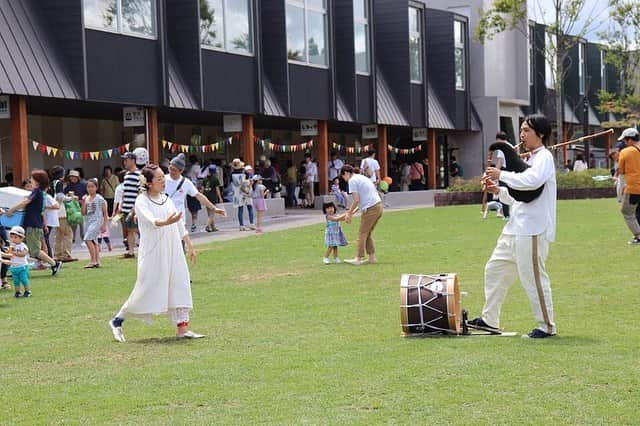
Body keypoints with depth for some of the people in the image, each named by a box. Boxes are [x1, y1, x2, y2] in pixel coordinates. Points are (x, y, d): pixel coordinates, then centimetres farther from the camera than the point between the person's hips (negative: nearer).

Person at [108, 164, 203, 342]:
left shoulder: (166, 199, 12)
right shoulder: (142, 201, -9)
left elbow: (180, 224, 18)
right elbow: (151, 220, -29)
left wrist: (190, 246, 19)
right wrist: (165, 222, -48)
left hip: (173, 251, 7)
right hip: (152, 252, -6)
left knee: (179, 285, 0)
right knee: (147, 288, -2)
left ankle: (182, 328, 4)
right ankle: (117, 321, 14)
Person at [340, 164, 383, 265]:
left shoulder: (352, 181, -6)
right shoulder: (362, 177, 23)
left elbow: (356, 200, -13)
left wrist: (349, 213, -2)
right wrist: (353, 212, 26)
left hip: (370, 208, -9)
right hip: (378, 205, 9)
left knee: (362, 234, -2)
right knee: (368, 234, 16)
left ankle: (358, 258, -3)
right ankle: (372, 257, 15)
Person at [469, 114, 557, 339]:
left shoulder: (544, 157, -9)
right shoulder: (529, 160, 21)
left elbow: (531, 181, -30)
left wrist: (502, 175, -22)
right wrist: (499, 191, 7)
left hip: (533, 229, -10)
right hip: (515, 228, 10)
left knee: (533, 277, -6)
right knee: (495, 269, 12)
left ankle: (547, 326, 5)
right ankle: (489, 320, 20)